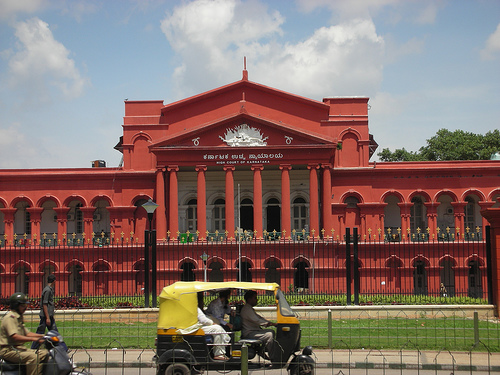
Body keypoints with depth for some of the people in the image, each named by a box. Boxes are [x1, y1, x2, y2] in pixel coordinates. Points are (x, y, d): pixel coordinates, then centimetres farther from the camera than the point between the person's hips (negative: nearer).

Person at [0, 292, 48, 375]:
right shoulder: (10, 317, -15)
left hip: (19, 348, 10)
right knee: (33, 357, -30)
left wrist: (42, 336, 6)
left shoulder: (19, 317, 18)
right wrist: (34, 339, -31)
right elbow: (14, 337, -26)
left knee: (44, 353, -1)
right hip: (8, 350, -10)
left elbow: (27, 333, 20)